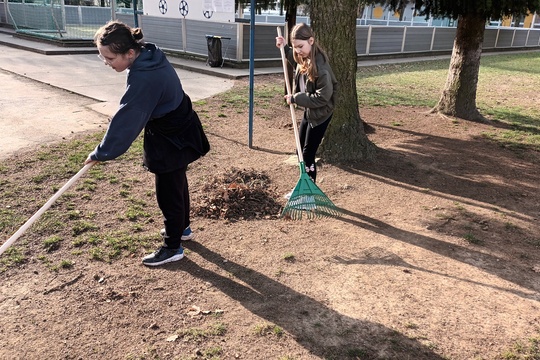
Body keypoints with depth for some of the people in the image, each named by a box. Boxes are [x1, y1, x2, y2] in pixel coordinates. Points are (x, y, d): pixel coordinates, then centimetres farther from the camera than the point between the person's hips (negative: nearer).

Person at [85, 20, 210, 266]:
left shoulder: (145, 78, -31)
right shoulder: (149, 55, -2)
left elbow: (126, 119, -26)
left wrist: (101, 153, -16)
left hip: (171, 140, -10)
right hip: (178, 131, 10)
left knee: (167, 193, 4)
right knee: (177, 183, 24)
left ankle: (172, 247, 21)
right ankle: (182, 227, 44)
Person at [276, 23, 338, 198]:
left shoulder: (320, 66, -28)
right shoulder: (304, 59, -1)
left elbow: (323, 97, -29)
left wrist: (295, 98, -23)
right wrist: (285, 48, 10)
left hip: (320, 114, -9)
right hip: (308, 111, 9)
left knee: (308, 154, -1)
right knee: (301, 150, 16)